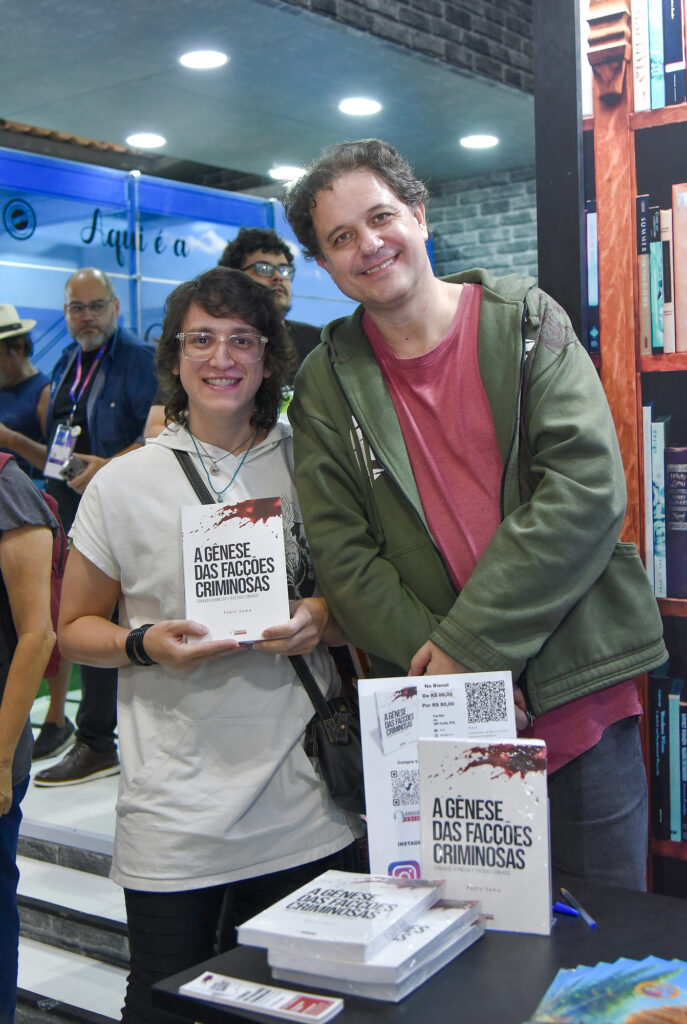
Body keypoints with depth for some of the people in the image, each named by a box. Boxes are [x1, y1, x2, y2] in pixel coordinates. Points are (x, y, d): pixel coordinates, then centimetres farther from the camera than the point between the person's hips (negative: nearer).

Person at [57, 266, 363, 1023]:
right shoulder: (123, 484, 0)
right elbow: (75, 627, 6)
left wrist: (323, 621, -9)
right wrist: (145, 645, -14)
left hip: (302, 815, 2)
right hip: (175, 816, -1)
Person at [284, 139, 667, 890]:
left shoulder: (523, 319, 0)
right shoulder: (326, 383, 4)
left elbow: (589, 487, -11)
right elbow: (342, 557, -1)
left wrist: (470, 644, -16)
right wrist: (438, 666, -15)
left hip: (579, 702, -1)